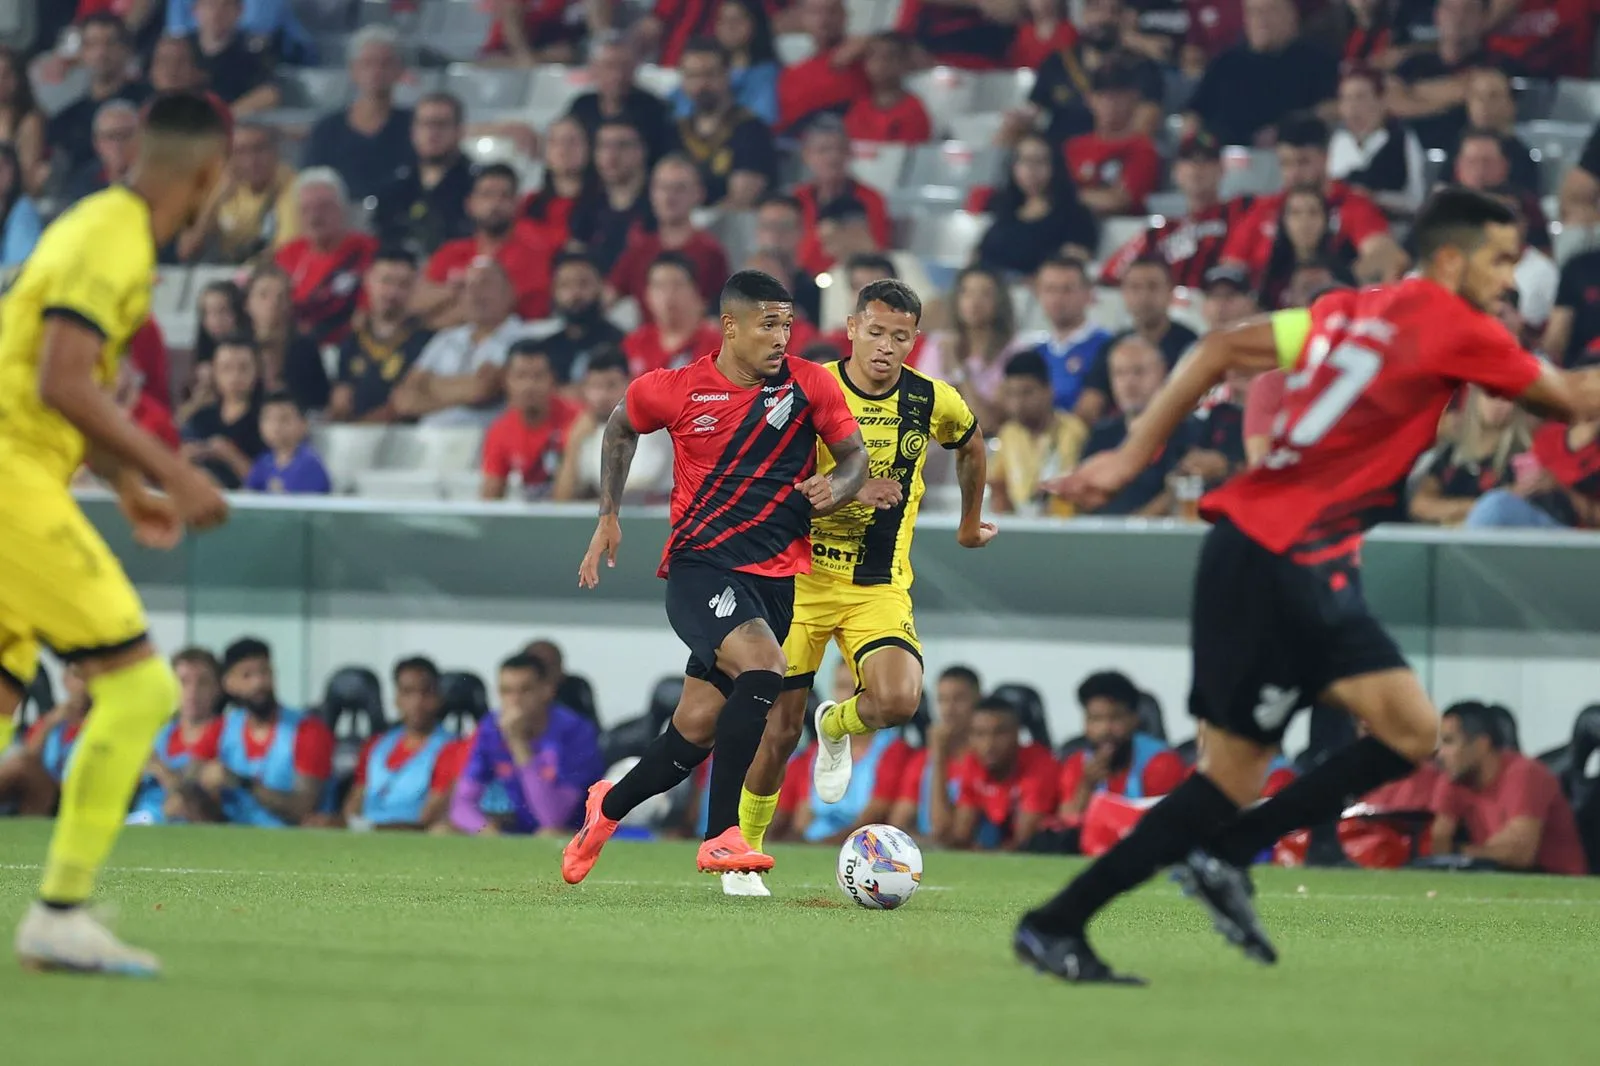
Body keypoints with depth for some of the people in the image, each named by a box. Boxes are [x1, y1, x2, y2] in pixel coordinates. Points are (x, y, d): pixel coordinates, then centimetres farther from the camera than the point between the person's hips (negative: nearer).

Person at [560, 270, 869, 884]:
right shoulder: (675, 390, -3)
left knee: (697, 730, 1)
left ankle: (609, 808, 31)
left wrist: (836, 487, -12)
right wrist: (608, 516, 14)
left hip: (774, 576, 3)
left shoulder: (809, 385, 0)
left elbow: (854, 455, 10)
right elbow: (622, 426, 18)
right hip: (699, 565, -3)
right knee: (764, 666, -30)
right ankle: (720, 837, -26)